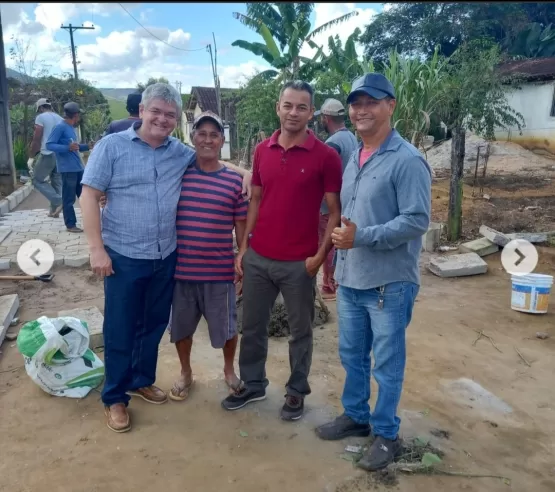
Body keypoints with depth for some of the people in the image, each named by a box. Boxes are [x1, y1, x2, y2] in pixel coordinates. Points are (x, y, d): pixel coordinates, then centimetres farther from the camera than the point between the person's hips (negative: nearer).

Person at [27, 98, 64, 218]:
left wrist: (31, 157, -2)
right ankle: (54, 210, 11)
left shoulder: (41, 117, -3)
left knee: (37, 180, 6)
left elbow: (36, 139, -8)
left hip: (47, 154, -6)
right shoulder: (60, 119, 16)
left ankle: (58, 201, -9)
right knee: (57, 182, 11)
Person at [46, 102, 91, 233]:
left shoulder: (71, 128, 15)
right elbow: (49, 145, -16)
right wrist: (67, 148, -27)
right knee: (69, 199, -1)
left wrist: (87, 146, 18)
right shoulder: (60, 127, -11)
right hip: (68, 169, -9)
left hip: (79, 167, 9)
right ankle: (71, 225, 7)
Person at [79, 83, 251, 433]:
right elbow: (89, 197, -8)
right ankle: (114, 397, 24)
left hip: (166, 256, 5)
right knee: (120, 330, 6)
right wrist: (97, 249, -14)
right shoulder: (111, 146, -6)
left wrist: (244, 172, 1)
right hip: (124, 257, -4)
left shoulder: (181, 152, 6)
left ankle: (141, 380, 38)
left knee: (154, 325, 17)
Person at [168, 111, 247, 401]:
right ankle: (185, 373, 39)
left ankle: (229, 370, 40)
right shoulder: (177, 174, -1)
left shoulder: (235, 181, -4)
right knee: (180, 327, 16)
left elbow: (241, 227, 2)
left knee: (226, 328, 13)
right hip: (181, 268, 1)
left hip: (219, 271, -1)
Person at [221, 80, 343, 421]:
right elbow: (255, 200, 11)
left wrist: (320, 255, -13)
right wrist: (243, 247, 7)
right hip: (258, 258, 4)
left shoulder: (326, 156, -8)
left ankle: (297, 390, 32)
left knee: (301, 330, 13)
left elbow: (336, 211, -6)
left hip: (299, 263, -4)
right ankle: (253, 384, 36)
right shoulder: (262, 150, 5)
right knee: (253, 326, 16)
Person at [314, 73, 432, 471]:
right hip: (350, 280, 7)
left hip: (389, 283, -7)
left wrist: (361, 236, -23)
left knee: (387, 364, 8)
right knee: (352, 356, 19)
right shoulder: (354, 159, 11)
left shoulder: (408, 160, -14)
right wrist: (338, 264, 16)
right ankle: (355, 416, 39)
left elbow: (417, 221, -20)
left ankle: (386, 434, 26)